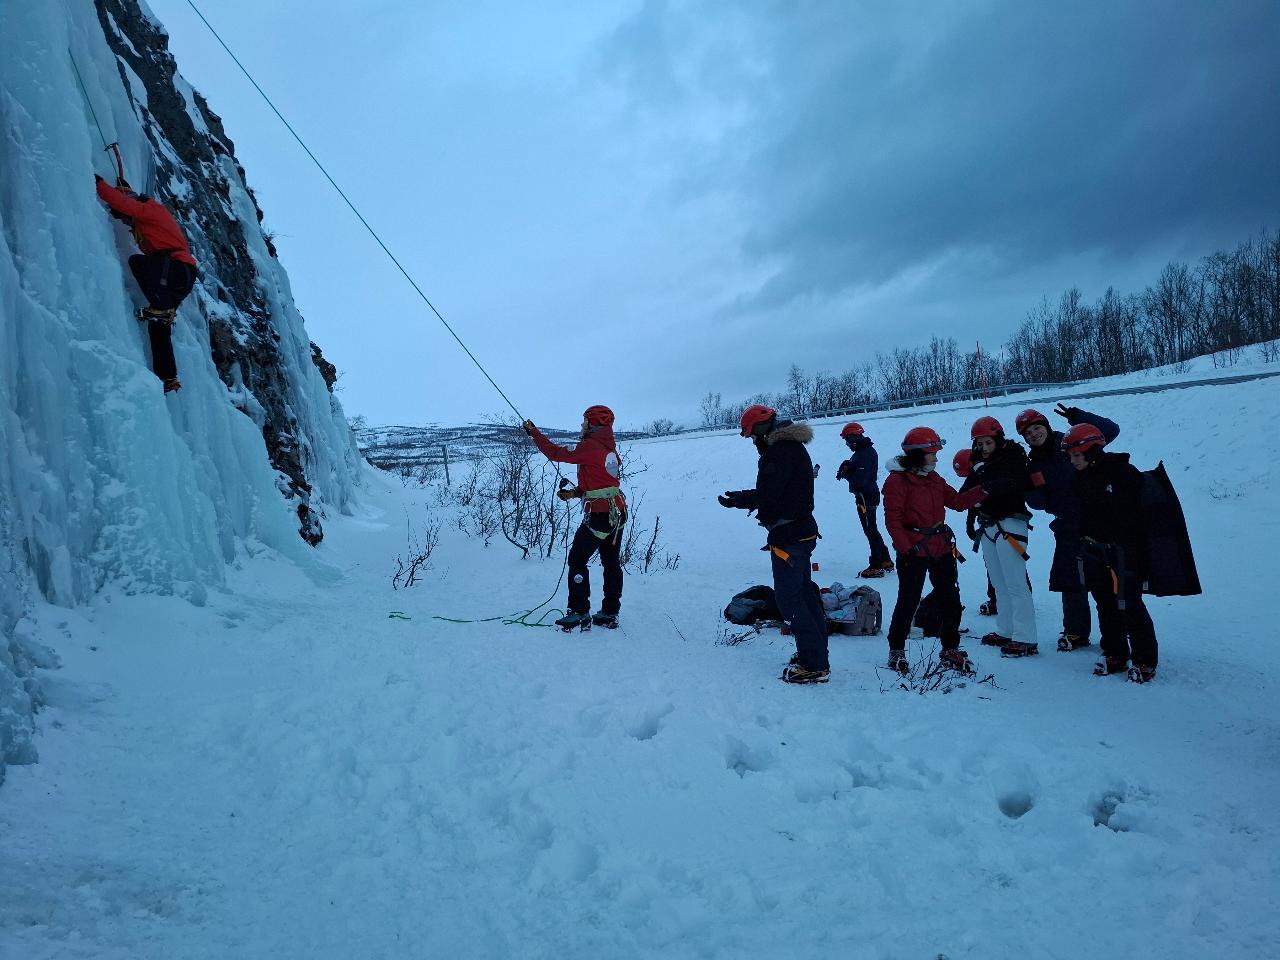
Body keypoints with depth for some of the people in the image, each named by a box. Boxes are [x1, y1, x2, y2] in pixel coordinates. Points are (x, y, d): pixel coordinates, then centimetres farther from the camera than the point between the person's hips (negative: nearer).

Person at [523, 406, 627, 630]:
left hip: (600, 515, -9)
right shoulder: (609, 448, 12)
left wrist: (534, 432, -1)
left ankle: (579, 613, 3)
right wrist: (574, 493, 10)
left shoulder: (591, 446, -15)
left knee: (577, 560, 1)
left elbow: (556, 453, -12)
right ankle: (610, 614, 20)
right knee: (611, 563, 13)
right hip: (618, 513, 9)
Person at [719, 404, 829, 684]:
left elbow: (767, 493, -22)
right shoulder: (793, 446, 14)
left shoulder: (780, 451, -19)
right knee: (804, 592, 17)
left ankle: (814, 666, -2)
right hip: (802, 531, 11)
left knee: (789, 597, -5)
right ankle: (815, 654, 26)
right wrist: (743, 497, 12)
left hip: (787, 535, -11)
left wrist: (736, 501, -10)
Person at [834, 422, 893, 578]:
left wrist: (845, 474, -11)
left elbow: (859, 480, -26)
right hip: (868, 494, 10)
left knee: (870, 530, -3)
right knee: (871, 529, 19)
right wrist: (847, 469, -3)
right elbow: (856, 470, 16)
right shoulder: (865, 450, 11)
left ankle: (876, 567, 4)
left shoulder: (865, 454, -22)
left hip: (866, 497, -10)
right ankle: (885, 561, 28)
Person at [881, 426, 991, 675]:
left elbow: (956, 501, 12)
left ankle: (951, 650, 26)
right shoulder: (898, 480, -11)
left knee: (950, 600, 12)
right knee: (908, 602, 2)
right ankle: (896, 651, 17)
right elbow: (892, 520, -14)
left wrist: (983, 491, -1)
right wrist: (905, 548, -20)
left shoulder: (933, 478, 13)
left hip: (941, 549, 7)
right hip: (914, 552, -7)